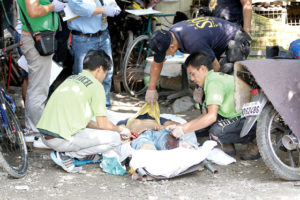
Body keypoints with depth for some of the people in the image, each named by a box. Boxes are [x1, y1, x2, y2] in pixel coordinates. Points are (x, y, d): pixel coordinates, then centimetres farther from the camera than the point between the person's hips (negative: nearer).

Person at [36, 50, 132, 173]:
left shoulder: (70, 79, 21)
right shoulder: (96, 85, -4)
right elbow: (102, 124, -5)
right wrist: (121, 130, 16)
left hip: (45, 137, 9)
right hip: (61, 140, -9)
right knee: (113, 138, -1)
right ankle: (66, 154, -5)